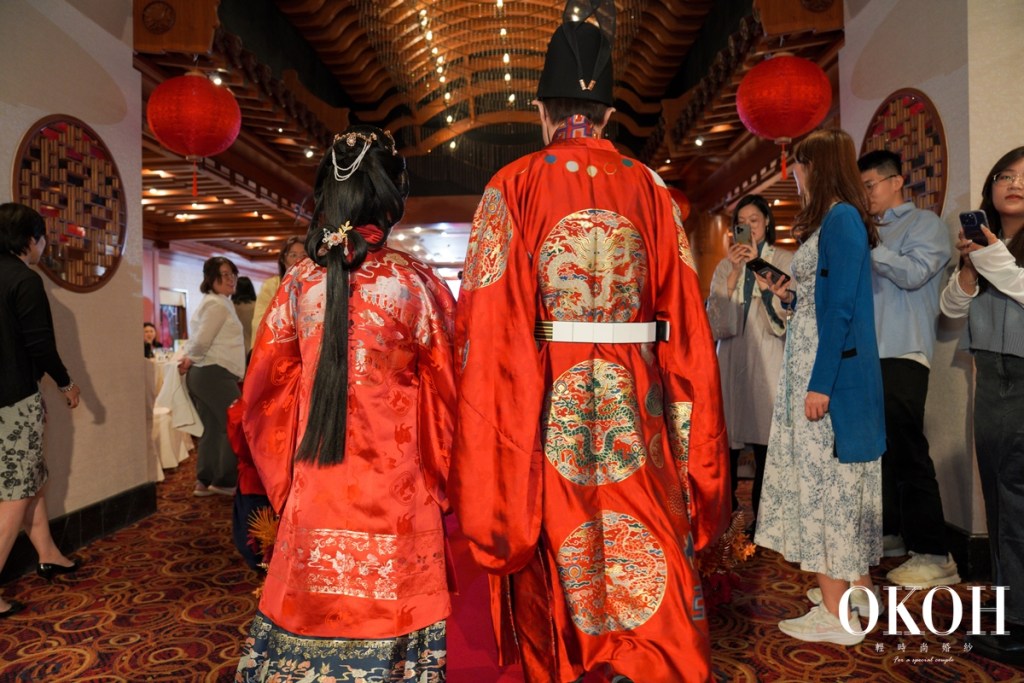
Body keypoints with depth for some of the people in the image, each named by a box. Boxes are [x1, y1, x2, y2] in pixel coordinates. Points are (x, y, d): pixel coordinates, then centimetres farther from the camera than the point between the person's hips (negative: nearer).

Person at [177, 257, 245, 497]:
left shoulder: (214, 303, 22)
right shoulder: (218, 305, -12)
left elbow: (198, 340, 22)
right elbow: (202, 341, -19)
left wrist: (188, 358, 6)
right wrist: (191, 360, -2)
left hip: (203, 374, 10)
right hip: (214, 373, -10)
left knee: (212, 429, 12)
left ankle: (204, 481, 15)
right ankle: (224, 481, 0)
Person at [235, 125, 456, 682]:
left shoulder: (298, 284, -1)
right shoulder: (415, 285, -10)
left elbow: (263, 395, 7)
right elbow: (449, 395, -2)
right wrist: (440, 486, 14)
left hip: (312, 496, 3)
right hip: (394, 500, -3)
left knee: (309, 624, 16)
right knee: (384, 622, 10)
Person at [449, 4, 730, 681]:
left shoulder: (513, 187, -3)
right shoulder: (650, 188, 3)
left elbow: (485, 322, -8)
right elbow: (685, 318, 2)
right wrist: (695, 441, 9)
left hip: (541, 404, -1)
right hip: (634, 407, 2)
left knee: (549, 568, 13)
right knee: (650, 568, 11)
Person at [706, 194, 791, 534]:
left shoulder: (785, 261, 7)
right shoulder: (725, 266, 15)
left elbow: (785, 309, -5)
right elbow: (716, 317, 3)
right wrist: (735, 271, -6)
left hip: (769, 360, -2)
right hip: (732, 359, 2)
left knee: (764, 438, -4)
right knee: (727, 436, -1)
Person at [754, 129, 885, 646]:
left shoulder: (840, 219, -13)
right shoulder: (834, 221, 15)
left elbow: (841, 307, -20)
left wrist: (821, 383, -22)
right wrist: (792, 299, 14)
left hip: (830, 370, -10)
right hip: (815, 365, 10)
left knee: (825, 474, -5)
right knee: (837, 476, 15)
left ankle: (836, 613, 3)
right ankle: (857, 585, 28)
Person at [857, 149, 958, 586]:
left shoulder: (925, 224, 2)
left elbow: (915, 273, -15)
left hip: (902, 356, -7)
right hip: (866, 355, 7)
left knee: (907, 452, -8)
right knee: (878, 448, 12)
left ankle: (933, 554, -2)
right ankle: (890, 532, 25)